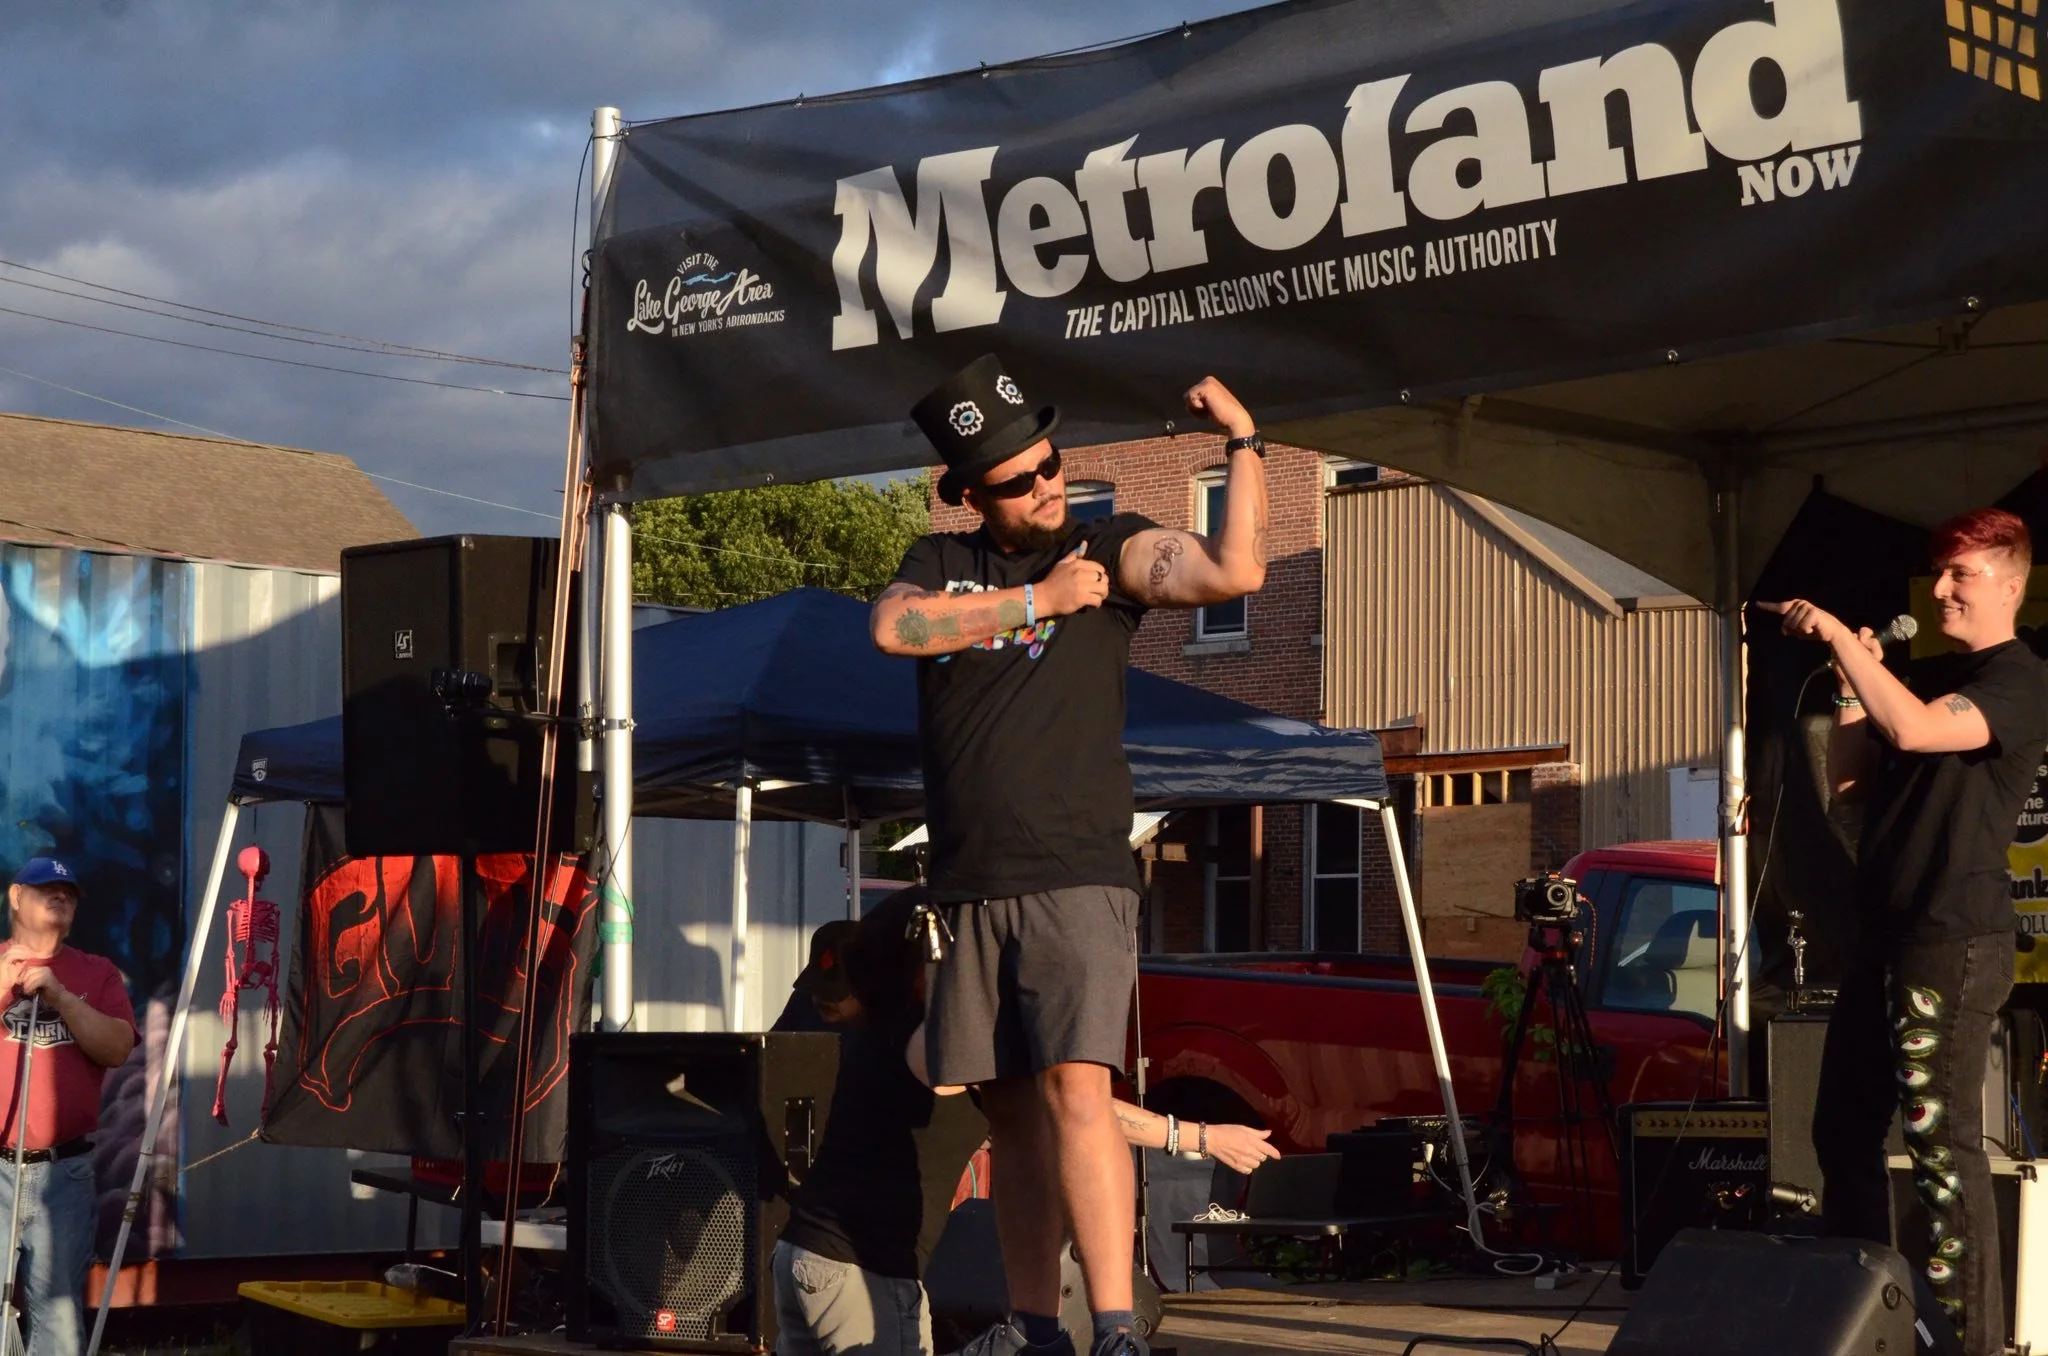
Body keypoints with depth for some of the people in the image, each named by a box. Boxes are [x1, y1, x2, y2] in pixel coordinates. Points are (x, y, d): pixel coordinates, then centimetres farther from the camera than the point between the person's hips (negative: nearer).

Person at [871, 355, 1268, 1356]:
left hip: (1076, 879, -4)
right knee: (1010, 1109, 9)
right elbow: (893, 628, -7)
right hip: (970, 891, 4)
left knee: (1076, 1089, -18)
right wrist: (1037, 600, -8)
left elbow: (1234, 571, -12)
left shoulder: (1113, 551, 5)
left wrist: (1243, 443, -12)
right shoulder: (940, 562, 15)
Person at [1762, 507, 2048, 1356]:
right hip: (1885, 933, 9)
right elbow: (1847, 779, 16)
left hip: (1955, 942, -9)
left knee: (1941, 1142, -10)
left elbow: (1914, 731, -24)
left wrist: (1840, 637, -21)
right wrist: (1852, 681, 5)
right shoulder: (1921, 674, 19)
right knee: (1843, 1128, 12)